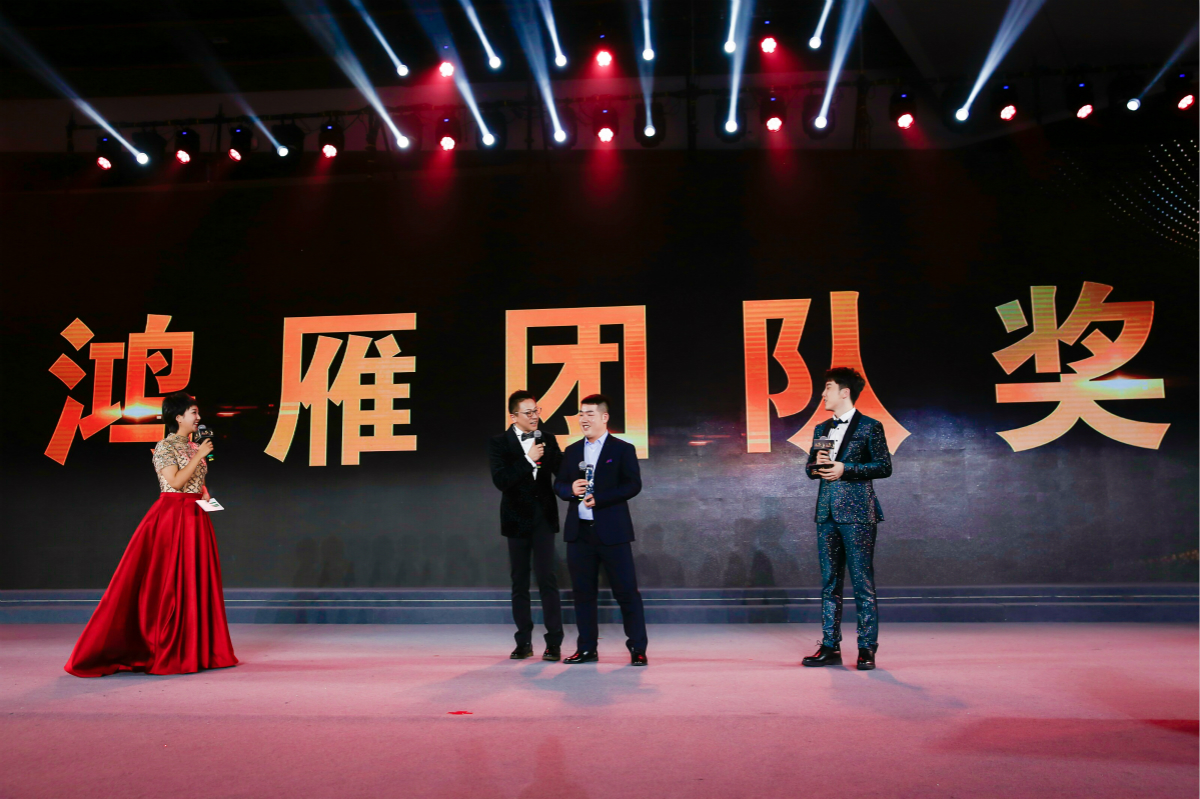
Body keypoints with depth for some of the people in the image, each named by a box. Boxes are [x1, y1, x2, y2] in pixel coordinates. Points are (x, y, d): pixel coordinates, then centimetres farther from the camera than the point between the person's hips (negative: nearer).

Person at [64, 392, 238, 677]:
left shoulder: (194, 447, 14)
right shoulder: (165, 447, -8)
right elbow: (176, 481, -18)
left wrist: (206, 497, 2)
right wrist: (199, 456, -16)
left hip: (195, 517, 7)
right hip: (173, 517, -7)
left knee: (197, 580, 7)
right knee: (171, 582, -3)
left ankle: (195, 650, 14)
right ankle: (168, 652, 6)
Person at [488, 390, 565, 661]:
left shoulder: (547, 440, 5)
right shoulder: (499, 443, -3)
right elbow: (501, 481, -14)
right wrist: (528, 460, -20)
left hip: (543, 518, 1)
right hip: (517, 519, 0)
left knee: (546, 578, -6)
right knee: (519, 582, 7)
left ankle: (554, 643, -1)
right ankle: (524, 643, 16)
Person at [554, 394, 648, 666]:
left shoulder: (623, 449, 0)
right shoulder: (572, 451, 14)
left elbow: (633, 485, -8)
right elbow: (559, 484, 14)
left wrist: (599, 498, -17)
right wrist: (571, 489, -9)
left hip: (612, 532, -4)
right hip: (579, 532, 4)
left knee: (626, 591, -2)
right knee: (583, 592, 8)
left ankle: (638, 649, 7)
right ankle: (586, 649, 18)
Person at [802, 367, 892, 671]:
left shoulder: (869, 427, -1)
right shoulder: (822, 429, 18)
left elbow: (884, 466, -7)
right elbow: (810, 468, 22)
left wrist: (845, 469, -15)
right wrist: (816, 465, -1)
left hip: (857, 513, -6)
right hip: (827, 512, 6)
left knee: (862, 582, -3)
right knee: (829, 582, 8)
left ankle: (867, 648, 4)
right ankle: (830, 646, 13)